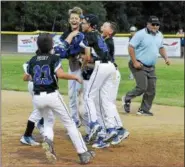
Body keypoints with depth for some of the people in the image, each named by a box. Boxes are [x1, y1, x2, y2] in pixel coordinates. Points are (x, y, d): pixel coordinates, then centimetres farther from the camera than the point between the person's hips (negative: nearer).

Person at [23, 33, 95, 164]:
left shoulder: (33, 60, 8)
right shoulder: (54, 58, -5)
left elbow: (25, 78, 19)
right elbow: (60, 74, -21)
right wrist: (75, 77, -7)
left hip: (37, 98, 4)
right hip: (52, 95, -4)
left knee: (48, 120, 26)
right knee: (69, 122, 6)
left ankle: (48, 140, -8)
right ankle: (83, 154, 1)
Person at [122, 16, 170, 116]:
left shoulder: (159, 35, 11)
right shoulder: (141, 34, -13)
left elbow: (161, 48, 25)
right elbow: (131, 47, -15)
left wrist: (165, 58, 7)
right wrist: (135, 62, -20)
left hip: (151, 67, 7)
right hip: (139, 66, -7)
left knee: (151, 90, 5)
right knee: (142, 88, -14)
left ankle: (144, 110, 17)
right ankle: (127, 98, 12)